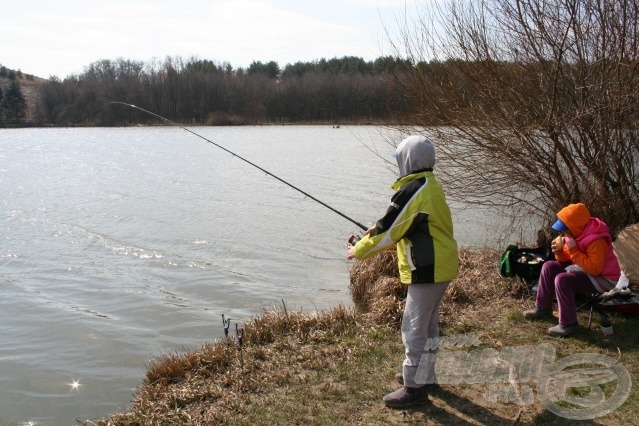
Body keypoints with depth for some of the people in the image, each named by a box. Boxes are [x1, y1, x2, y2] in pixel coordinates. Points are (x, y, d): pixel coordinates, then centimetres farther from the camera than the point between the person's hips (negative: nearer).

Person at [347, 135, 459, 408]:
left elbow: (388, 231, -17)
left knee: (414, 329, -2)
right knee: (428, 325, 22)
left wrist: (359, 251, -3)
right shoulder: (430, 186, 11)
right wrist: (376, 230, 11)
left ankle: (414, 387, 7)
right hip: (439, 266, 11)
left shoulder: (412, 191, -20)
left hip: (428, 270, -11)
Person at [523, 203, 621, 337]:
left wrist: (573, 251, -33)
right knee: (549, 267, 4)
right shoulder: (575, 233, -1)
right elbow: (567, 260, 9)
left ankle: (568, 324, -19)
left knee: (562, 279, -29)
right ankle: (543, 308, 14)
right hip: (584, 270, 10)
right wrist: (559, 251, -14)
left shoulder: (596, 240, -29)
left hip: (601, 279, -10)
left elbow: (594, 269, -34)